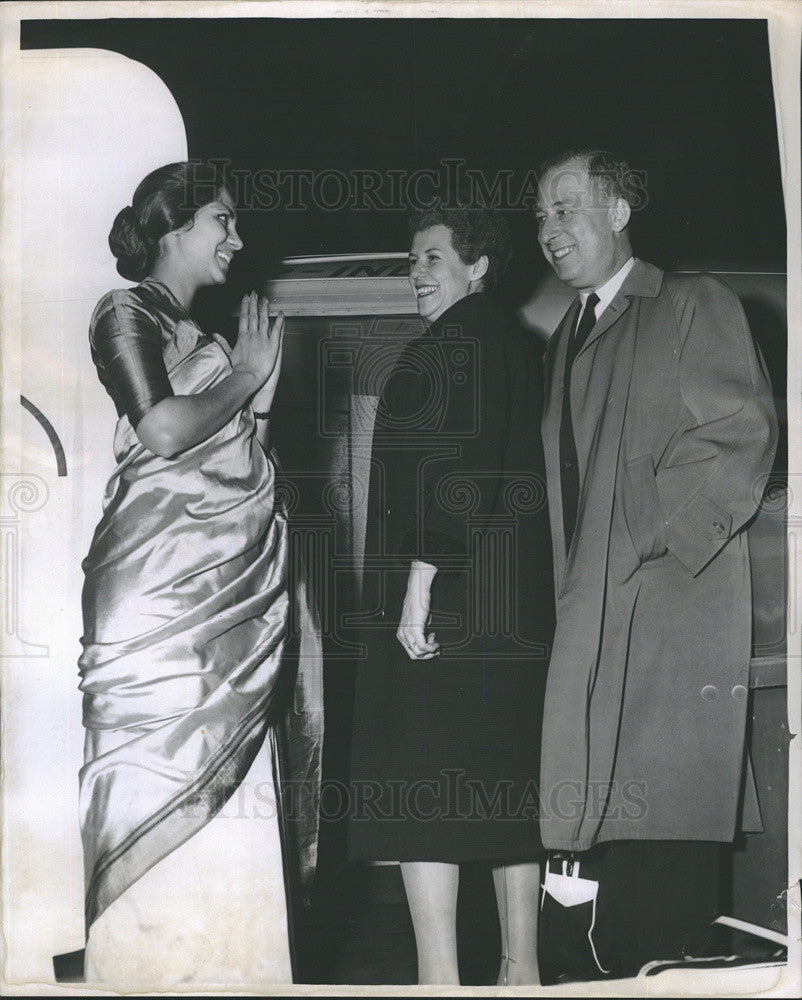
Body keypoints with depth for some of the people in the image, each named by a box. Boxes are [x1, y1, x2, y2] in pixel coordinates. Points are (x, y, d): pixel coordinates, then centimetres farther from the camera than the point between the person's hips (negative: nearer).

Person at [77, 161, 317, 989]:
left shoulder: (197, 336, 22)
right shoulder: (126, 315, -1)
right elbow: (161, 431, -15)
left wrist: (261, 389, 10)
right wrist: (243, 376, -3)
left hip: (229, 594, 8)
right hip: (163, 587, -8)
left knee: (225, 788, 6)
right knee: (165, 788, -6)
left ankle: (220, 965, 11)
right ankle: (159, 971, 1)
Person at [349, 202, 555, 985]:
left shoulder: (454, 342, -9)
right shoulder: (520, 347, 17)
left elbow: (457, 465, -19)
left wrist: (420, 576, -21)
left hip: (447, 592, -9)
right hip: (516, 597, 9)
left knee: (420, 777, -6)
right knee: (504, 778, 11)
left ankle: (439, 975, -6)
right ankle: (520, 967, 16)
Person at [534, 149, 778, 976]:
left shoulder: (694, 304, 2)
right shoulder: (566, 339, 23)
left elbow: (744, 435, -7)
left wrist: (656, 536, -12)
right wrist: (571, 581, 5)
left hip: (677, 592, -6)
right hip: (594, 606, 6)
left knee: (670, 803, -8)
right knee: (614, 806, 4)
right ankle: (633, 967, 9)